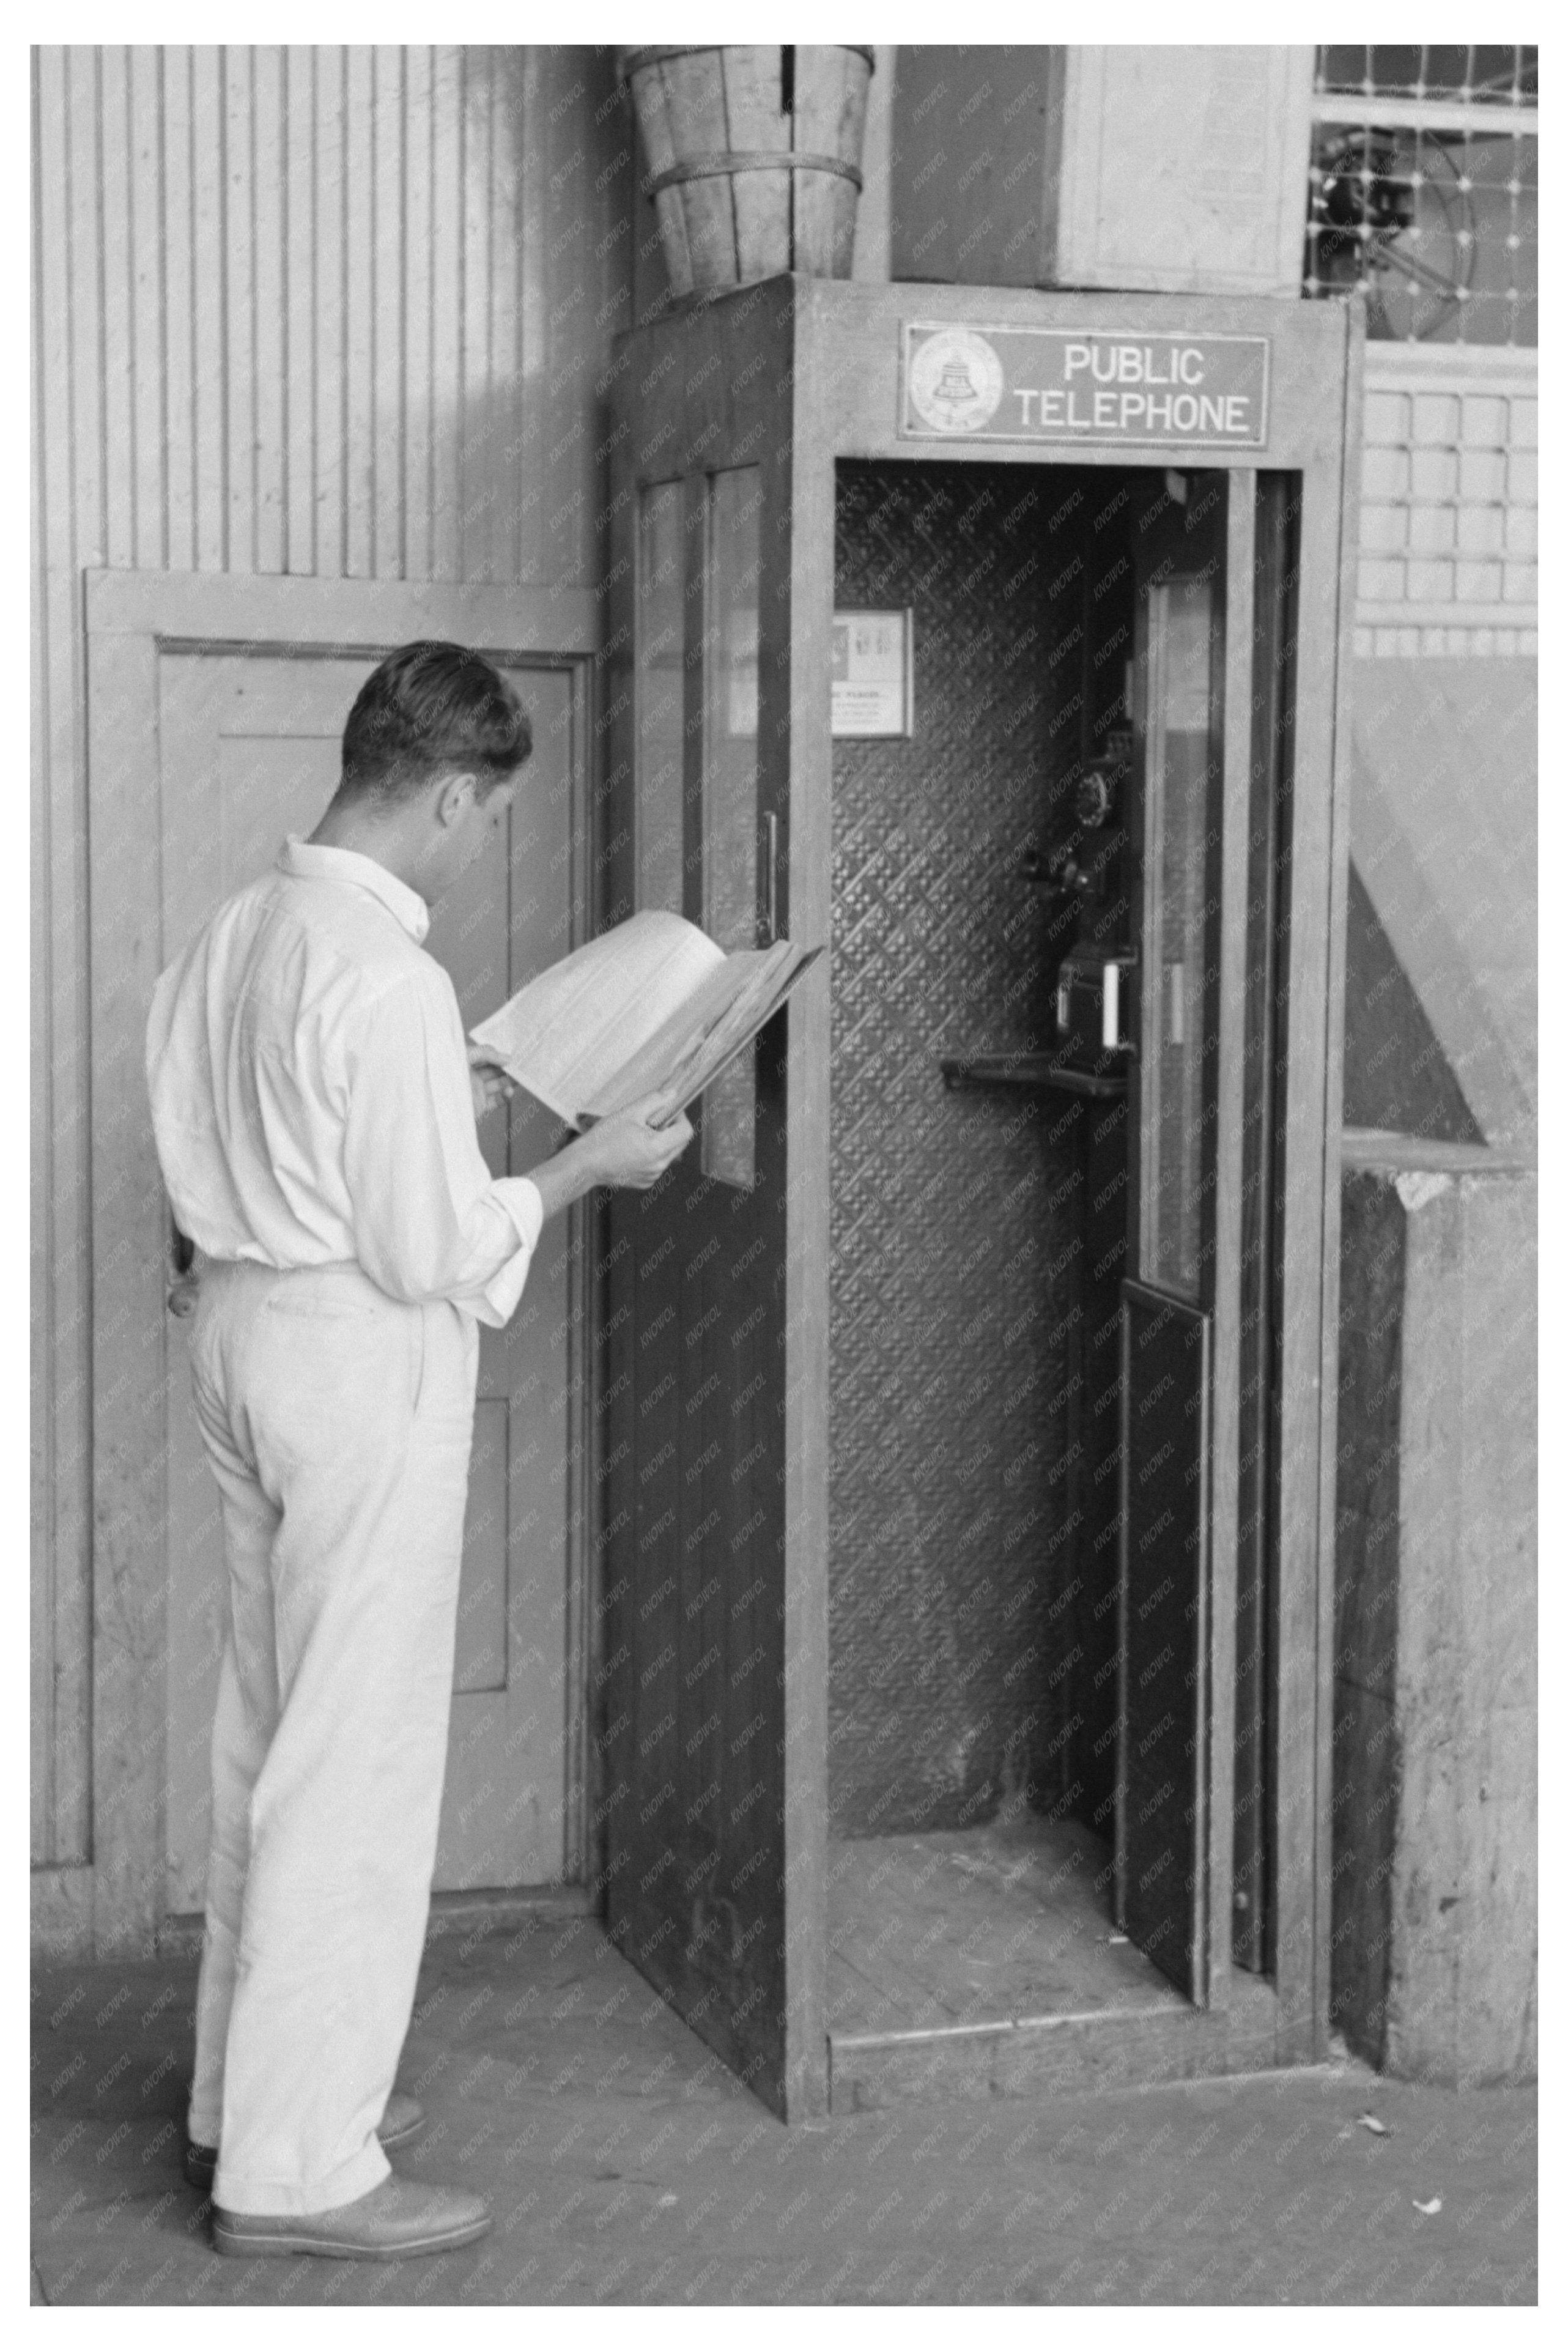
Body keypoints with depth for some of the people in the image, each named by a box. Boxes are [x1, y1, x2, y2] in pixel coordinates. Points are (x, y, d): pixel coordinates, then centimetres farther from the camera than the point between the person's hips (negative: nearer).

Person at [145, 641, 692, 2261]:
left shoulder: (238, 933, 7)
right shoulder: (385, 977, -21)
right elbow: (433, 1251, -20)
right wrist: (591, 1164, -6)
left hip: (242, 1322, 9)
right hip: (358, 1355, -9)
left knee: (265, 1729, 18)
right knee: (358, 1755, -2)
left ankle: (245, 2090, 30)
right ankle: (298, 2166, 6)